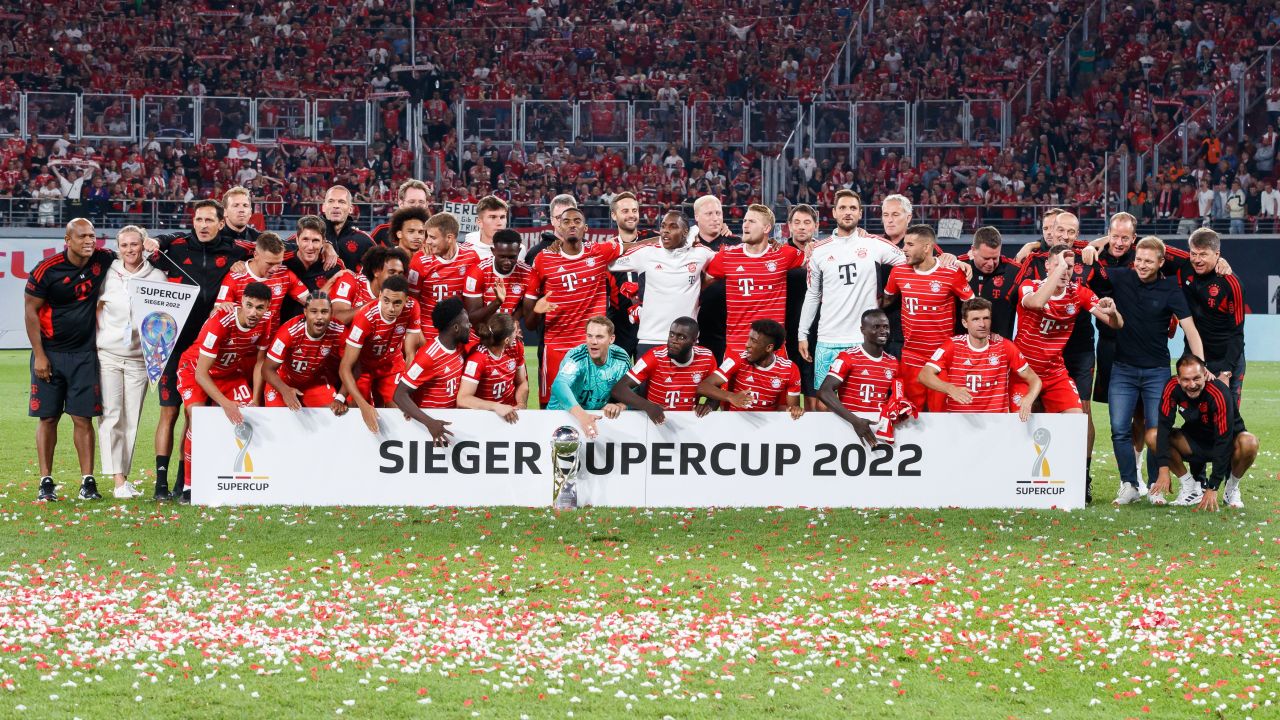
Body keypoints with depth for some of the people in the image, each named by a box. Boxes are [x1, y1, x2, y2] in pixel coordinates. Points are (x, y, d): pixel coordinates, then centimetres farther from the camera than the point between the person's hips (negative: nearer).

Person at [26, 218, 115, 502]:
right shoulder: (47, 270, -12)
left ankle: (88, 481, 2)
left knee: (83, 418, 0)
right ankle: (46, 482, 7)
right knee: (48, 417, 2)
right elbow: (30, 311, -6)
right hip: (50, 353, -2)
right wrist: (39, 355, -9)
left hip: (84, 354, 2)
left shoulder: (103, 260, -2)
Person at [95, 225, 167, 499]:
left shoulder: (156, 276, 4)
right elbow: (94, 308, 11)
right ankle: (118, 481, -12)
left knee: (131, 419, 3)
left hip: (140, 357, 1)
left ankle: (124, 475, 12)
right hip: (108, 355, -1)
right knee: (111, 416, -9)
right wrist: (97, 337, 3)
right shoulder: (108, 274, 3)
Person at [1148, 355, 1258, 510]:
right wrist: (1163, 470, -33)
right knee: (1152, 436, -19)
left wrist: (1212, 488, -34)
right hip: (1194, 442, 4)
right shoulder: (1172, 388, -21)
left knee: (1249, 443, -37)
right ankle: (1191, 489, -5)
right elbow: (1164, 426, -21)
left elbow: (1224, 441, -32)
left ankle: (1231, 489, -7)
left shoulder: (1219, 393, -32)